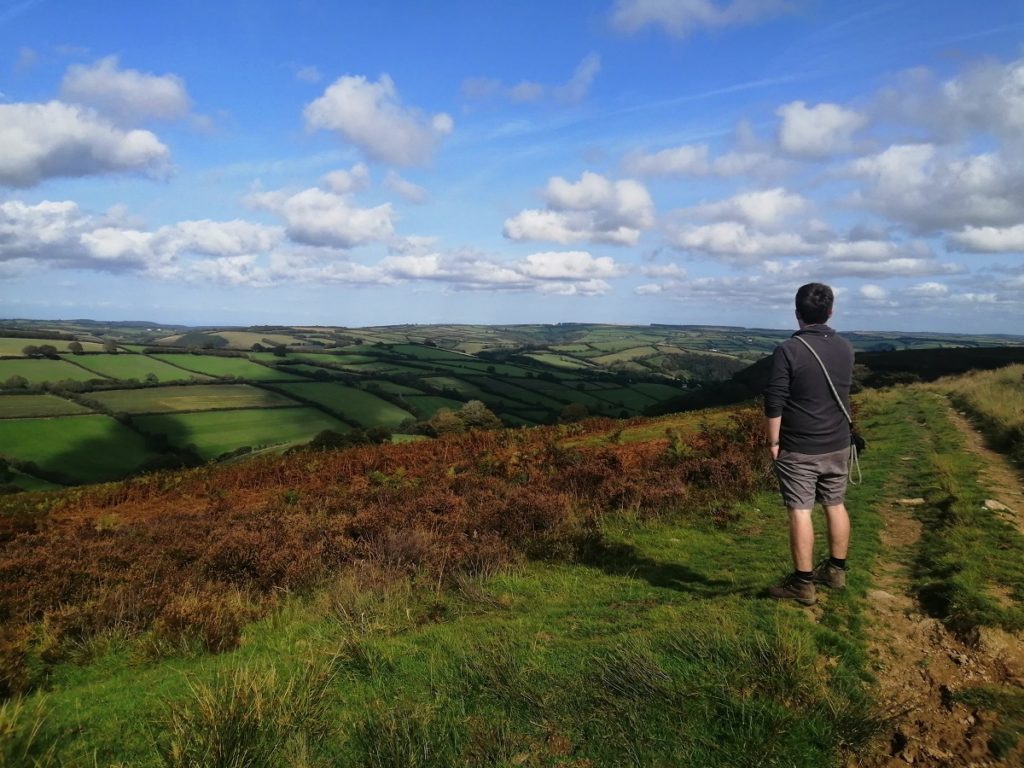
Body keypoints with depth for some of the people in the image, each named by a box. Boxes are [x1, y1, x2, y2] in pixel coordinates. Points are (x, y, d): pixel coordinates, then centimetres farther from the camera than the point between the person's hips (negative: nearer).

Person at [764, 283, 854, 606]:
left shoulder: (789, 350, -16)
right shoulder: (845, 348, 2)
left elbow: (774, 402, -16)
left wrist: (773, 441, -7)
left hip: (798, 449, -6)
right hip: (837, 445, 6)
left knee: (800, 511, 0)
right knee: (836, 505, 17)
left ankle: (803, 584, 6)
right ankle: (836, 570, 31)